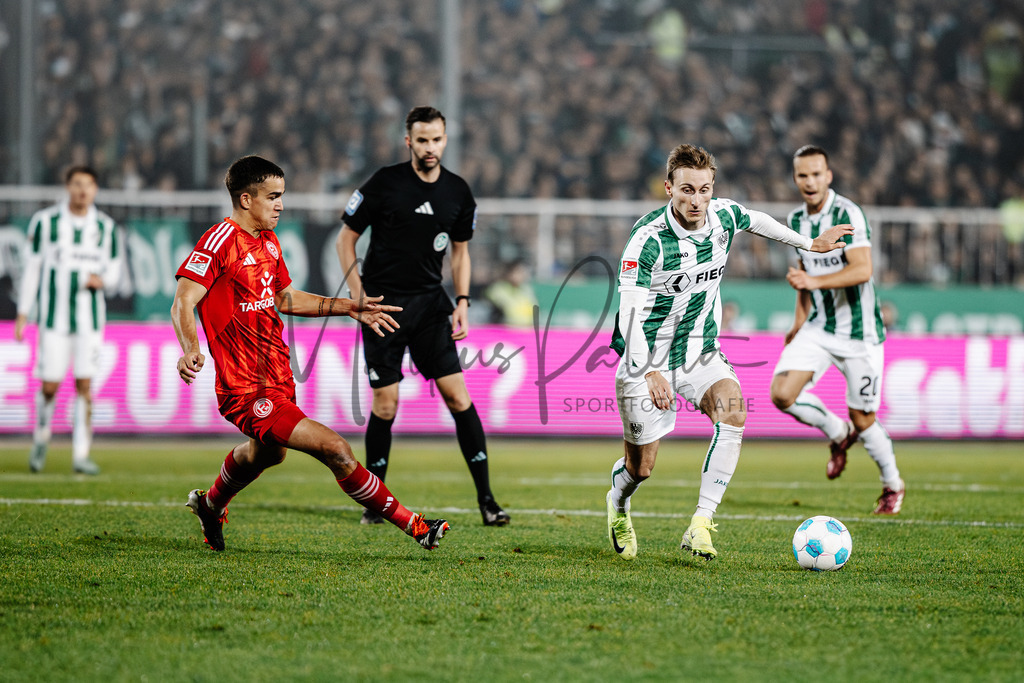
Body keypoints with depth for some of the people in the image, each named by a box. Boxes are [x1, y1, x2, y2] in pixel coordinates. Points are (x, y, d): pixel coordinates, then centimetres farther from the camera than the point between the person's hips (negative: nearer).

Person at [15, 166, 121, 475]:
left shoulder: (105, 227, 4)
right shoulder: (45, 221, -2)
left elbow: (113, 268, 12)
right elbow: (32, 267, 2)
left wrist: (101, 279, -12)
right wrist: (22, 313, 1)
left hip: (90, 318, 2)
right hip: (54, 317, -2)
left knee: (84, 384, -4)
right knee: (50, 385, -2)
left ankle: (81, 455, -1)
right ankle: (41, 439, 25)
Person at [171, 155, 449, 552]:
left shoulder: (268, 243, 13)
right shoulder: (220, 241, -15)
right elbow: (182, 303, -20)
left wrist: (350, 308, 22)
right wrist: (191, 349, -38)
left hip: (278, 381, 10)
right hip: (247, 393, -10)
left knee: (267, 452, 33)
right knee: (335, 449, -18)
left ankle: (211, 505, 60)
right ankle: (413, 526, -13)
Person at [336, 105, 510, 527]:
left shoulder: (458, 192, 4)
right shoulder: (385, 184, -7)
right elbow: (345, 239, 0)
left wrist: (462, 303, 5)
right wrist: (360, 298, -7)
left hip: (430, 302, 3)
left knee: (457, 395, -6)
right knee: (385, 405, -3)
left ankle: (486, 499, -4)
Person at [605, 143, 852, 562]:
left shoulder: (724, 216, -6)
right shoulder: (648, 239, -24)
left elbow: (756, 221, 20)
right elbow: (630, 313, -29)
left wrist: (811, 245, 31)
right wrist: (650, 372, -42)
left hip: (700, 354, 4)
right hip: (647, 360, -4)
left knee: (732, 408, -27)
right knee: (642, 467, 2)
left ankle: (700, 526, -26)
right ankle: (617, 503, 42)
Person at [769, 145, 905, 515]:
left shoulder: (848, 214, -17)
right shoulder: (797, 219, 6)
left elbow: (862, 270, -27)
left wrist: (815, 281, -38)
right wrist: (800, 322, 19)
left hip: (859, 331, -6)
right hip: (819, 327, 6)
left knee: (862, 421, 1)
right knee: (782, 393, -13)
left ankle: (893, 485, 28)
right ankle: (837, 433, 16)